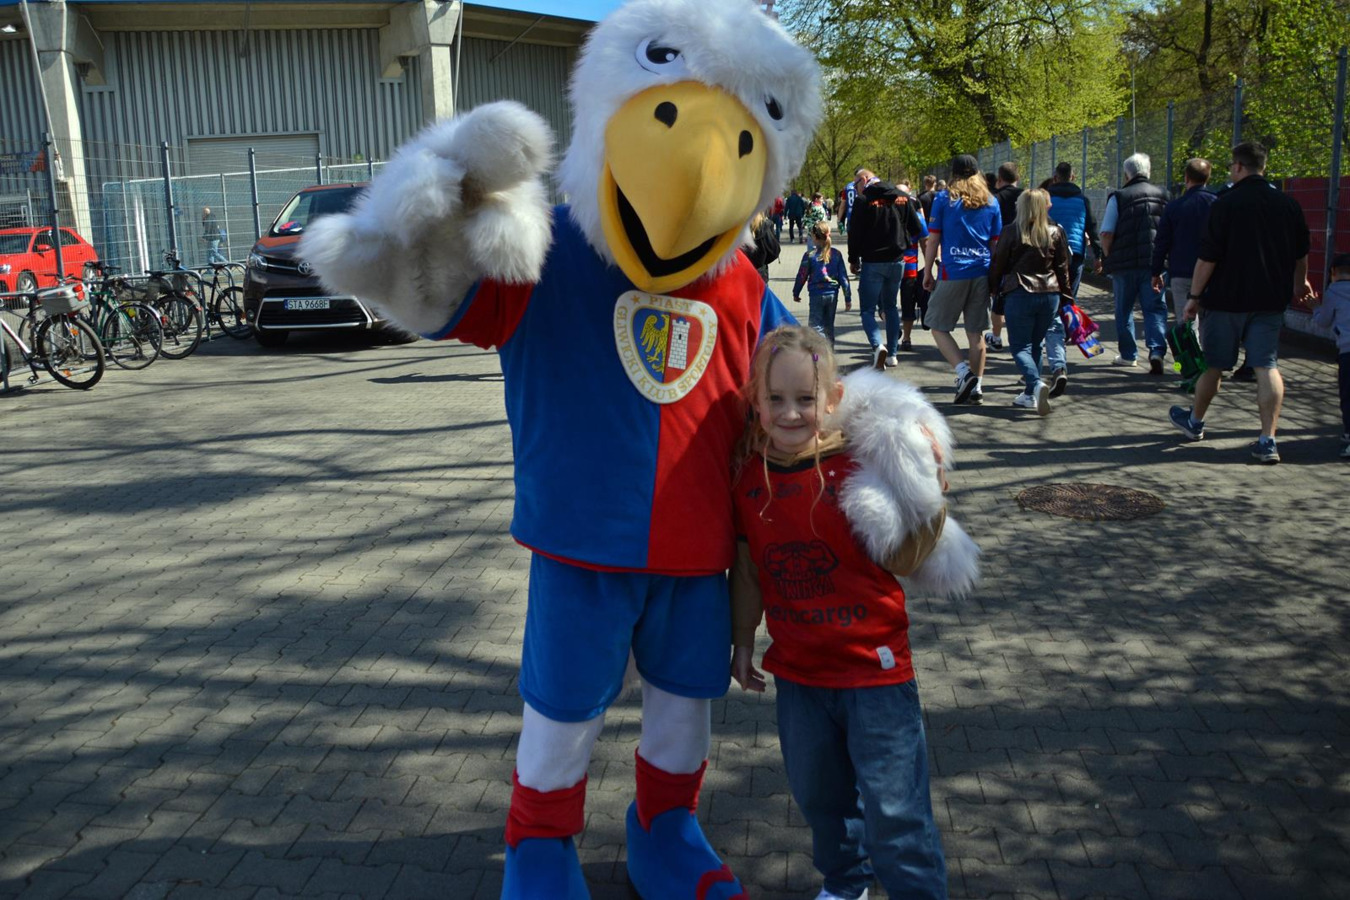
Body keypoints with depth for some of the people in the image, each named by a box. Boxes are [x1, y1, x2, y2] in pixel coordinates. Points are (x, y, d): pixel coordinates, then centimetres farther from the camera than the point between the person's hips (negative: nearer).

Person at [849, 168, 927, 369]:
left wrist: (853, 260, 3)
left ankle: (878, 345, -23)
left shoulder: (863, 201, -11)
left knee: (867, 309, 0)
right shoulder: (902, 197, 5)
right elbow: (917, 229, 6)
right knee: (891, 307, 17)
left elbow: (855, 234, -10)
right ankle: (892, 353, 17)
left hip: (872, 262, -5)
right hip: (897, 261, 5)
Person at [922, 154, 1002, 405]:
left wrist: (927, 272, 7)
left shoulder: (944, 199, 0)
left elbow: (933, 239, -1)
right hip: (982, 273, 4)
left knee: (939, 327, 5)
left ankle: (964, 372, -12)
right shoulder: (991, 202, 10)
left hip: (953, 273, -4)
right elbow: (996, 242, 14)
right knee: (976, 333, 8)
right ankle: (976, 388, 9)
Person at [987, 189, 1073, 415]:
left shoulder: (1012, 232, -4)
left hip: (1019, 294, -4)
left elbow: (998, 264, 0)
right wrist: (1067, 297, 15)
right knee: (1035, 345, 15)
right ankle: (1030, 395, 16)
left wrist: (992, 288, 14)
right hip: (1050, 295, 4)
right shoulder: (1056, 233, 5)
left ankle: (1037, 384, -25)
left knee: (1019, 346, 0)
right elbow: (1063, 269, 9)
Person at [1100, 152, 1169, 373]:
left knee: (1124, 310, 12)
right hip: (1154, 263, 2)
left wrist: (1110, 257, 7)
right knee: (1155, 308, 4)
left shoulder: (1118, 197, -3)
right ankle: (1157, 351, -15)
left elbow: (1106, 234, -7)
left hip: (1124, 263, -2)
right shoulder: (1163, 195, 8)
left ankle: (1129, 355, 19)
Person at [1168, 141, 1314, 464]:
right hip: (1270, 300, 4)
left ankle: (1195, 422, 30)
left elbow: (1208, 257, -13)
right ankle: (1268, 441, -4)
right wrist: (1299, 283, 34)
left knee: (1213, 364, 11)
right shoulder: (1288, 204, 6)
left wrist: (1195, 296, -3)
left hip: (1227, 298, -4)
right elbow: (1301, 253, 17)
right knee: (1267, 366, 2)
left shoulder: (1226, 204, -11)